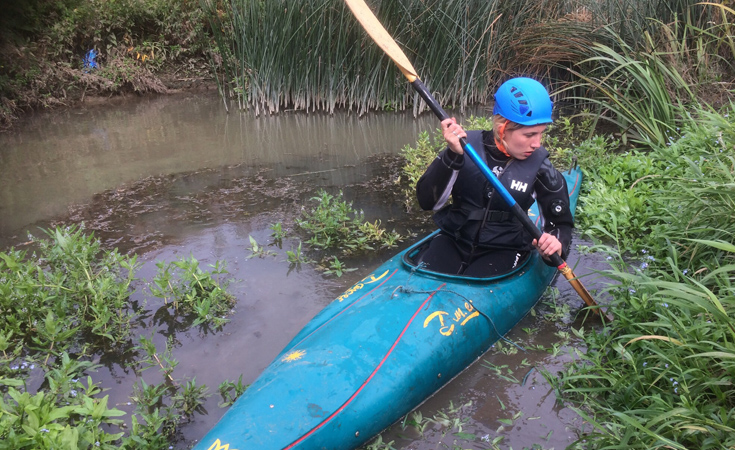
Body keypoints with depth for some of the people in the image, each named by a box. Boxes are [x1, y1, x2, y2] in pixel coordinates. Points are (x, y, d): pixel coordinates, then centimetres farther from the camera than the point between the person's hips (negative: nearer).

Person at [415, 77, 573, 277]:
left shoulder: (539, 166, -6)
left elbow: (561, 221, 3)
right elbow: (428, 202, -14)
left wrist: (556, 244, -21)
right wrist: (452, 156, -27)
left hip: (504, 251, -1)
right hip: (454, 240, 1)